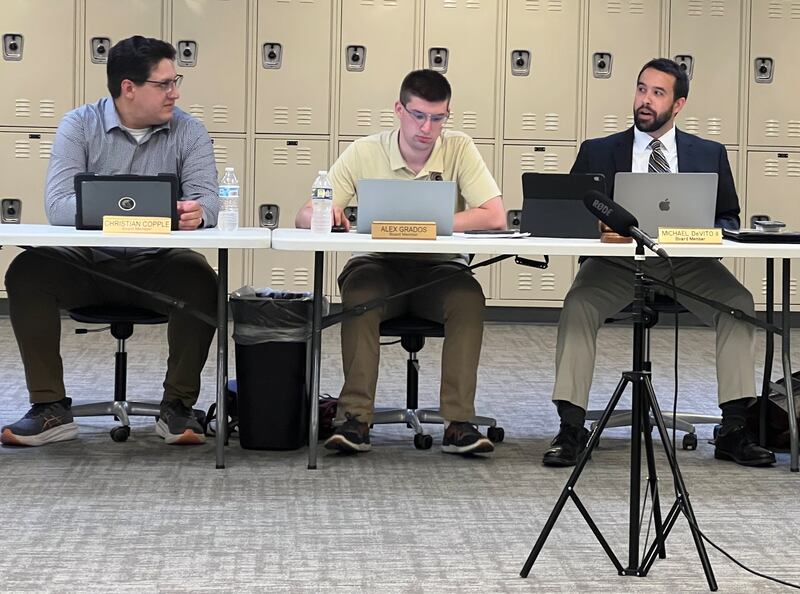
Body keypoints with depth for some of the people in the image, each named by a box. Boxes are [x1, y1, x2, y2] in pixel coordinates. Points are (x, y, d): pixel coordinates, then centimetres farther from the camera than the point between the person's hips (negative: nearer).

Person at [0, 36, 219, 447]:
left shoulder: (188, 132, 2)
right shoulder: (79, 126, -2)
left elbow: (206, 200, -10)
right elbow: (57, 205, -15)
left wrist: (196, 213, -37)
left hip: (156, 264, 0)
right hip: (88, 261, 0)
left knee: (201, 280, -31)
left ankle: (177, 408, -17)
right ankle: (50, 409, -19)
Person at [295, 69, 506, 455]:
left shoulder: (460, 150, -3)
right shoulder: (364, 153, -3)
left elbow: (494, 217, -14)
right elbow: (304, 217, -5)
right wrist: (325, 214, -31)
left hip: (438, 267, 0)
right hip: (379, 265, 0)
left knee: (469, 299, -31)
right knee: (358, 296, -33)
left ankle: (458, 422, -28)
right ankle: (355, 417, -29)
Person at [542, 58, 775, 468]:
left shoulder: (710, 155, 14)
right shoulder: (598, 152, 12)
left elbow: (729, 219, 12)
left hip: (687, 263, 1)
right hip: (616, 260, 0)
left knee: (738, 302, -26)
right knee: (578, 304, -30)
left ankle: (734, 430, -22)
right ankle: (571, 429, -26)